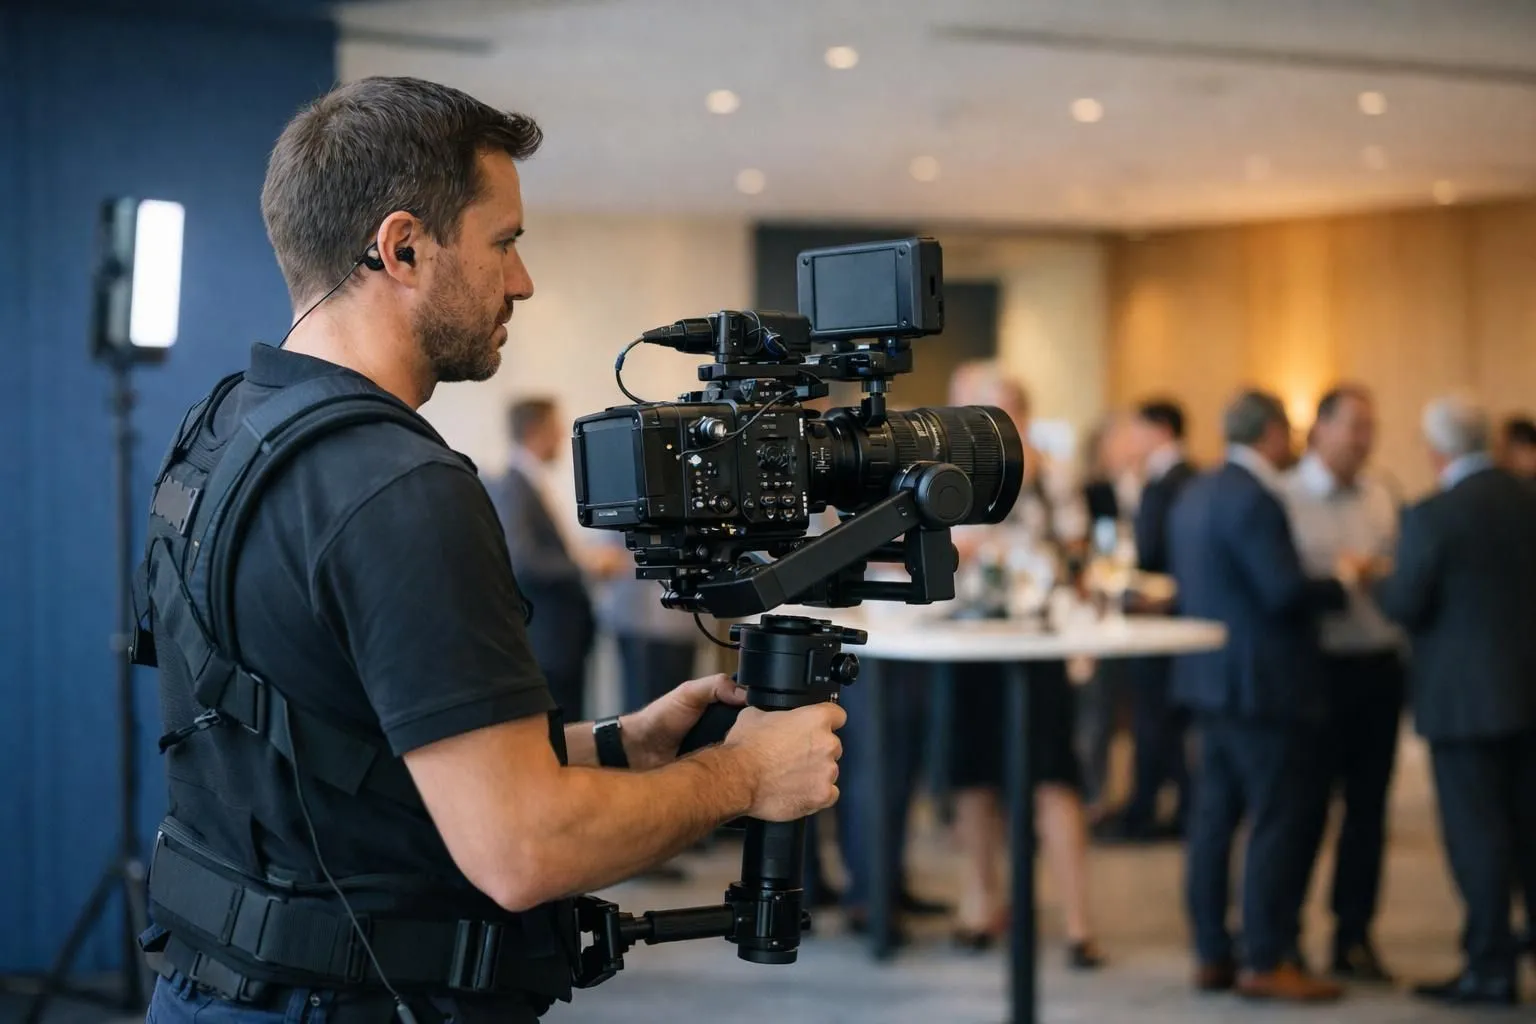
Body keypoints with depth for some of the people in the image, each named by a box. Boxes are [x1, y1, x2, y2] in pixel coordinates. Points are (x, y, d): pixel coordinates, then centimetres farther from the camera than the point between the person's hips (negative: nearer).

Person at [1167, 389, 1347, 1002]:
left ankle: (1212, 954, 16)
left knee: (1216, 815, 11)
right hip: (1264, 683, -10)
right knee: (1284, 818, -3)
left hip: (1209, 676, 10)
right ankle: (1266, 962, -1)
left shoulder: (1195, 494, 13)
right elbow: (1285, 592, -23)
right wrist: (1341, 584, -8)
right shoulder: (1254, 499, -17)